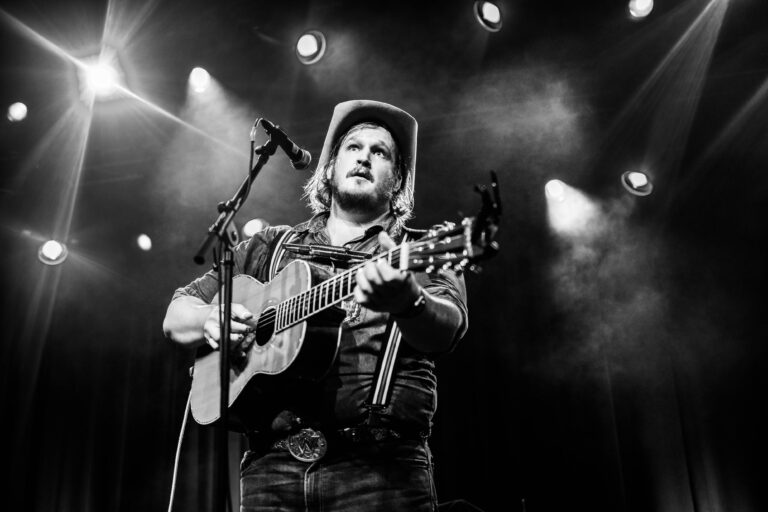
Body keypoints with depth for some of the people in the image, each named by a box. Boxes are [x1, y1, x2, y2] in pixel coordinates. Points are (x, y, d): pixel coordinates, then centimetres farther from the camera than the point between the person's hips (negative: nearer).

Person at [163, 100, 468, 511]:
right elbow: (175, 316, 19)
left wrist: (408, 302, -36)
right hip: (272, 463, 3)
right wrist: (210, 319, -4)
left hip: (380, 465, -2)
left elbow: (447, 329, -13)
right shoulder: (272, 247, 18)